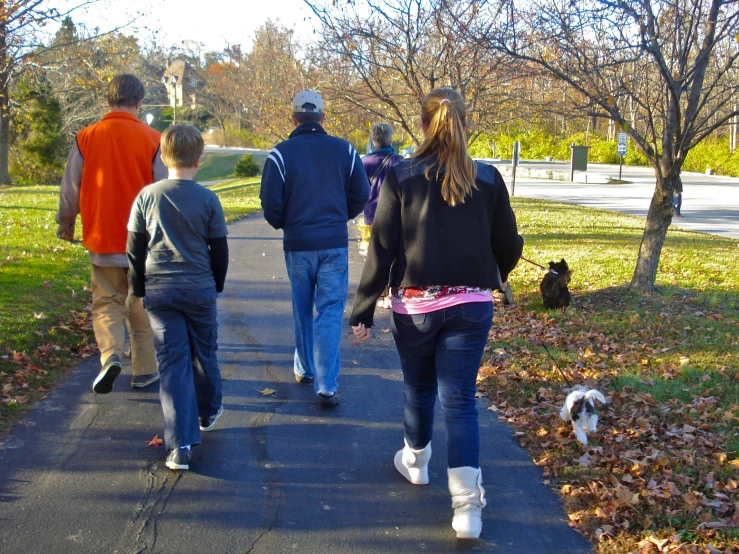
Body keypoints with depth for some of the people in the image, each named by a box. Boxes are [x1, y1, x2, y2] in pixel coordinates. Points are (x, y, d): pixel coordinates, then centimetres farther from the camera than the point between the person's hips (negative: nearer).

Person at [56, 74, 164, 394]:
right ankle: (144, 370, 19)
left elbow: (70, 188, 3)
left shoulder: (86, 138, -4)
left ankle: (111, 354, -10)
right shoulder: (151, 140, -8)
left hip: (101, 238, 1)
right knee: (141, 305, 13)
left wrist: (65, 224, 19)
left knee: (106, 301, 13)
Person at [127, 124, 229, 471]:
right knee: (204, 352, 19)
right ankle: (208, 412, 42)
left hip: (158, 290, 1)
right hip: (199, 288, 0)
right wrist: (217, 284, 16)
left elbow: (134, 248, 2)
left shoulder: (147, 196, -2)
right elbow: (219, 250, 1)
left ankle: (180, 445, -5)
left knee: (172, 361, 1)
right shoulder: (208, 199, -6)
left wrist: (139, 289, 13)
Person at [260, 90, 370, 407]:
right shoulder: (344, 150, -1)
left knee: (302, 310, 17)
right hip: (335, 243, 0)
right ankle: (327, 386, -5)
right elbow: (361, 196, 3)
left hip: (297, 244, 0)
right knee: (330, 312, 1)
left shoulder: (281, 153, -7)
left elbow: (271, 204, -7)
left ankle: (304, 369, 32)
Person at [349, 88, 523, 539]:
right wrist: (494, 277, 27)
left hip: (414, 304, 0)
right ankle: (468, 505, -1)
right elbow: (508, 247, 5)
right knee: (460, 400, 3)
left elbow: (381, 249, -8)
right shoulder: (488, 179, -1)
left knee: (419, 389, 20)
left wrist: (364, 309, -2)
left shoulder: (401, 176, -6)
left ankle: (415, 462, 43)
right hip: (472, 306, 1)